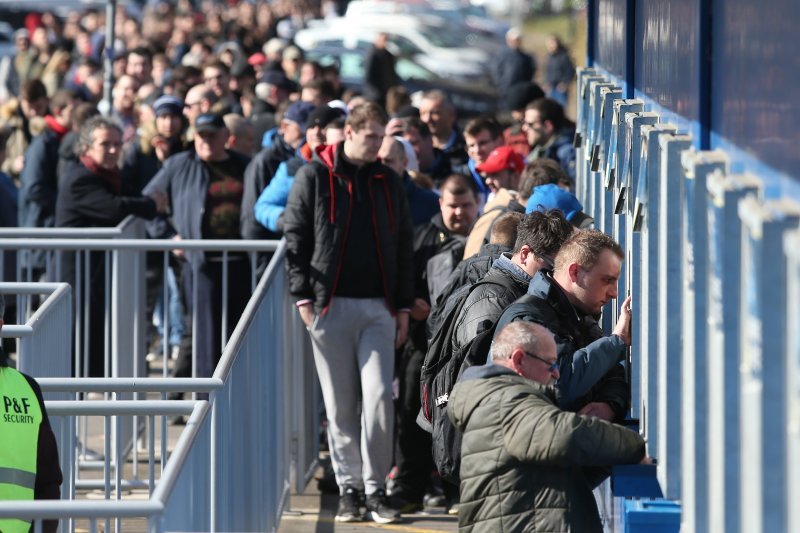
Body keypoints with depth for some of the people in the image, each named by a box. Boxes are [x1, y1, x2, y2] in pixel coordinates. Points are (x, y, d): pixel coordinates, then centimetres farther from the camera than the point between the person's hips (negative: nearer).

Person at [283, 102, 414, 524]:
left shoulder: (388, 182, 12)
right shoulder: (314, 177, 2)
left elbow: (403, 247, 15)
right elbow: (294, 239, 1)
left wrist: (404, 305, 10)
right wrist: (303, 296, -5)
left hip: (378, 307, 2)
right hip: (330, 306, -2)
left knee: (378, 398, -7)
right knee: (340, 405, 2)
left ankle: (375, 487, -1)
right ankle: (348, 487, 9)